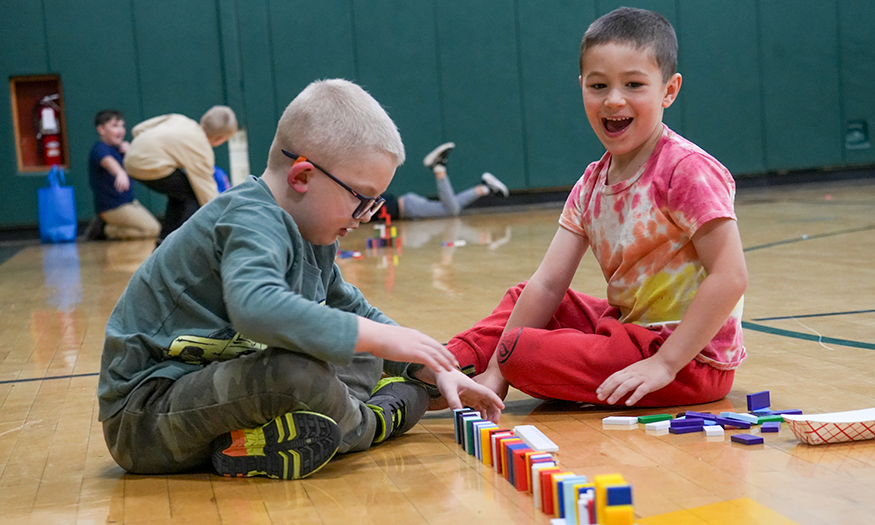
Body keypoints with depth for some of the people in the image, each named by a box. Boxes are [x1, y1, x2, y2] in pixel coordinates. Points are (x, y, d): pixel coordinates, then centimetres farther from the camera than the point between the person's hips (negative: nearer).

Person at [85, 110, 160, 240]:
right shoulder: (100, 149, -18)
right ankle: (107, 230, -5)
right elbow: (107, 161, -41)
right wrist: (120, 173, -63)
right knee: (152, 228, -15)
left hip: (129, 201, 10)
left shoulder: (118, 147, 11)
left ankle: (106, 225, 14)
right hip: (113, 207, -10)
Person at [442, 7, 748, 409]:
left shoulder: (686, 169, -18)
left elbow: (730, 277, -23)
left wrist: (664, 364, -25)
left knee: (521, 349, -21)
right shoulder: (592, 183, 5)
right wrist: (494, 371, -4)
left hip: (691, 358, -8)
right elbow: (548, 283, 2)